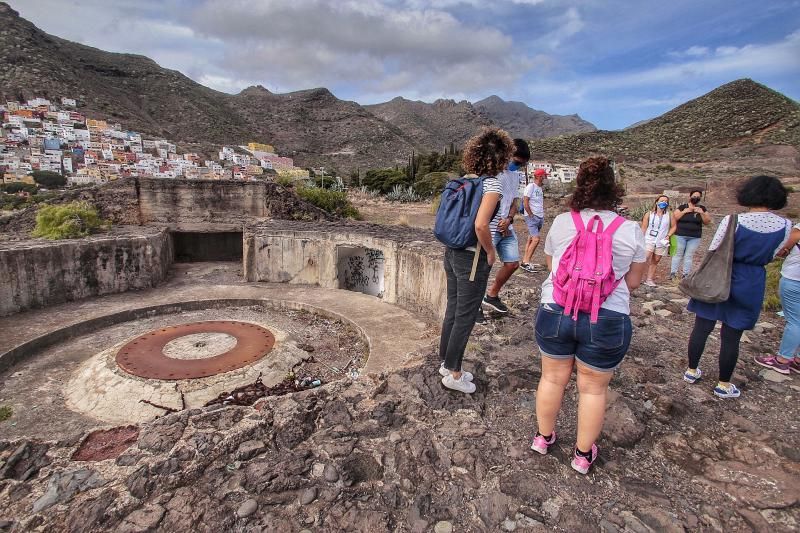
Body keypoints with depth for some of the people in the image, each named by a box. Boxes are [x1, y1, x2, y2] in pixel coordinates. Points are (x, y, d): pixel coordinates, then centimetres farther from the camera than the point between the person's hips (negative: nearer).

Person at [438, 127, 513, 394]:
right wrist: (490, 252, -11)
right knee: (465, 317, 6)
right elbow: (481, 224, -27)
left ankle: (446, 363, 33)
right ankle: (452, 372, 20)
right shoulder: (492, 184, -15)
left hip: (452, 252, 8)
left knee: (452, 311, 18)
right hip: (472, 258, -8)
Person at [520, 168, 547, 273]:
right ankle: (526, 263, -10)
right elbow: (525, 202, -15)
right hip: (532, 217, -9)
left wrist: (542, 215, 12)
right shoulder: (531, 186, -10)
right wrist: (531, 215, -14)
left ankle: (525, 262, 14)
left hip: (540, 217, 9)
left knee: (531, 240, 9)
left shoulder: (540, 188, 16)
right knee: (536, 239, -15)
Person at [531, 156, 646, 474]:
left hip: (556, 311, 1)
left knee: (553, 378, 18)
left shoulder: (561, 222, -2)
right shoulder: (631, 231, -3)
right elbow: (633, 281, 5)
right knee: (593, 388, 15)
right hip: (607, 320, 0)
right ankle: (583, 454, 33)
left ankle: (543, 437, 38)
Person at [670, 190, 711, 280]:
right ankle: (673, 273, 2)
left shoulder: (702, 208, 8)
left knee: (689, 256, 4)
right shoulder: (682, 207, 1)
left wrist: (702, 213, -11)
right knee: (678, 254, 1)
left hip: (695, 238, 2)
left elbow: (707, 221, 4)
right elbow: (674, 217, -4)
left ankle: (686, 275, 7)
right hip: (680, 235, -2)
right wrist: (684, 211, -13)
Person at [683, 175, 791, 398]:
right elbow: (770, 256, 8)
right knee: (731, 336, 11)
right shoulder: (785, 226, -6)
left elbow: (713, 252, -10)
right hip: (751, 285, 2)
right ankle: (723, 384, 22)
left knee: (701, 328, 12)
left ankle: (692, 371, 26)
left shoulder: (733, 220, -16)